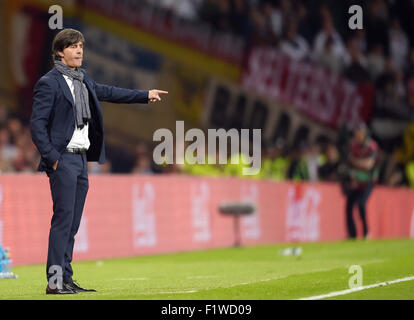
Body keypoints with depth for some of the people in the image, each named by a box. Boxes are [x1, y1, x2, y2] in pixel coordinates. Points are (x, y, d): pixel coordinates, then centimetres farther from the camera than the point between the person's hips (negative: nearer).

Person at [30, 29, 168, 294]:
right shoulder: (49, 83, -9)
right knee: (63, 219, -12)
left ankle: (66, 279, 11)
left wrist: (145, 95, 34)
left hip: (81, 159, 8)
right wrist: (51, 158, -15)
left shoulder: (83, 79, 15)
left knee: (72, 223, 8)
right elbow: (37, 123, -11)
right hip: (63, 160, -8)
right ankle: (55, 281, -11)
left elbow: (106, 92, 30)